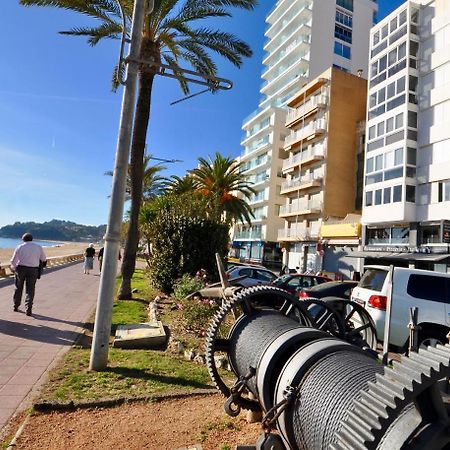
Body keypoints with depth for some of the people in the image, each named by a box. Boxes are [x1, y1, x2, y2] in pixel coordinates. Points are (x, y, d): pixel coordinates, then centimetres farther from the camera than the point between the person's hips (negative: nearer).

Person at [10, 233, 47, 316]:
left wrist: (13, 267, 22)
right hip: (33, 270, -1)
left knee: (18, 288, 19)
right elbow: (44, 259, 11)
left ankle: (16, 306, 31)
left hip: (21, 268, 1)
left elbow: (13, 261, 2)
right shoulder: (38, 247, 3)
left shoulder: (20, 247, 1)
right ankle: (28, 309, -7)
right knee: (30, 290, 2)